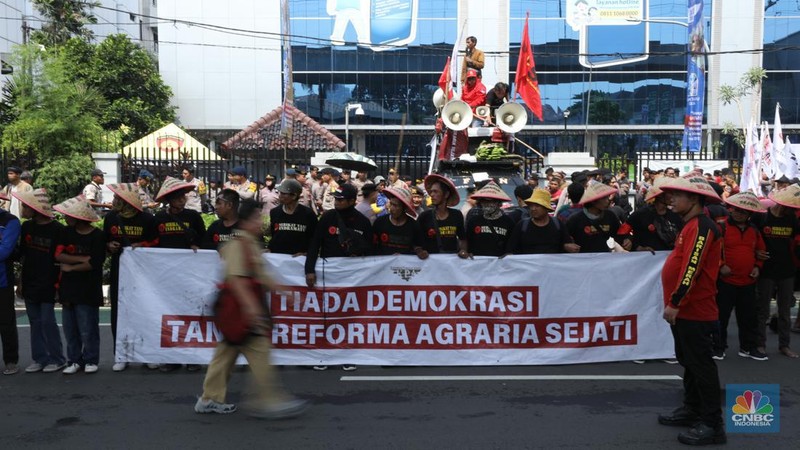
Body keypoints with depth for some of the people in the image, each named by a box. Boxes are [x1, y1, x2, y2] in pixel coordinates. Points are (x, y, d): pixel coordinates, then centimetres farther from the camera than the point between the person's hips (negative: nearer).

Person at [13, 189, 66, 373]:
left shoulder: (57, 229, -11)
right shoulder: (26, 227, 6)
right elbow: (22, 254, 13)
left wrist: (58, 283, -10)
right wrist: (22, 281, 11)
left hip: (48, 284, -6)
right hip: (30, 283, 6)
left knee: (47, 321, -3)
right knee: (35, 322, 10)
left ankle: (57, 359, 10)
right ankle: (40, 358, 19)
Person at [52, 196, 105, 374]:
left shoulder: (97, 236, -10)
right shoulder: (67, 232, 5)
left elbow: (94, 263, -15)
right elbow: (59, 255, -6)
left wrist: (70, 267, -7)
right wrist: (83, 258, -15)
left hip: (88, 290, -5)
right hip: (68, 287, 5)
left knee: (88, 328, 1)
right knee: (70, 327, 10)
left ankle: (91, 360, 15)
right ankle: (74, 360, 21)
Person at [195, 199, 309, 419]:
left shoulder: (252, 244, 16)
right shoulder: (238, 244, -14)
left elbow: (260, 276, 23)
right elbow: (235, 278, -23)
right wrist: (250, 306, -29)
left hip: (250, 307, 10)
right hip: (241, 308, -10)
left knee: (227, 351, 14)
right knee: (259, 350, -8)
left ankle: (210, 399, 23)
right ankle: (271, 401, -3)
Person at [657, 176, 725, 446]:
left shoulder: (701, 227, -17)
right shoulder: (691, 225, 15)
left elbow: (691, 269, -24)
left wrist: (674, 303, -23)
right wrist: (674, 303, 21)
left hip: (694, 311, -10)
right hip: (685, 310, 10)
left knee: (701, 365, -4)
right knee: (689, 362, 18)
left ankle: (713, 424, 3)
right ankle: (692, 410, 29)